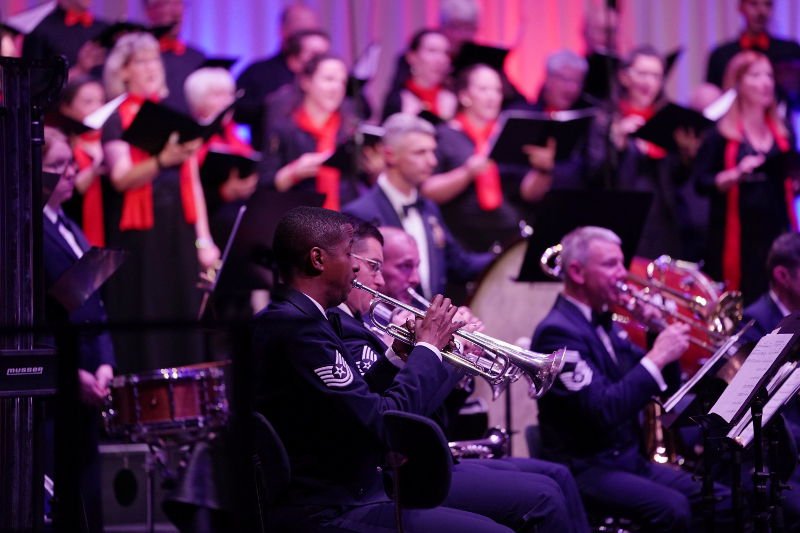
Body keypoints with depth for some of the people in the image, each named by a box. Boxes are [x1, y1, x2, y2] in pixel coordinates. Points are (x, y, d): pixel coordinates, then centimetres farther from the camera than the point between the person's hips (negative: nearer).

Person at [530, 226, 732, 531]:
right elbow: (602, 411, -25)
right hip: (586, 469, -9)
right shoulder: (558, 332, -14)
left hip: (630, 458, 9)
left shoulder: (604, 324, 14)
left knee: (721, 502, -6)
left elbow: (658, 388, 19)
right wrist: (657, 358, -22)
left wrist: (664, 336, 2)